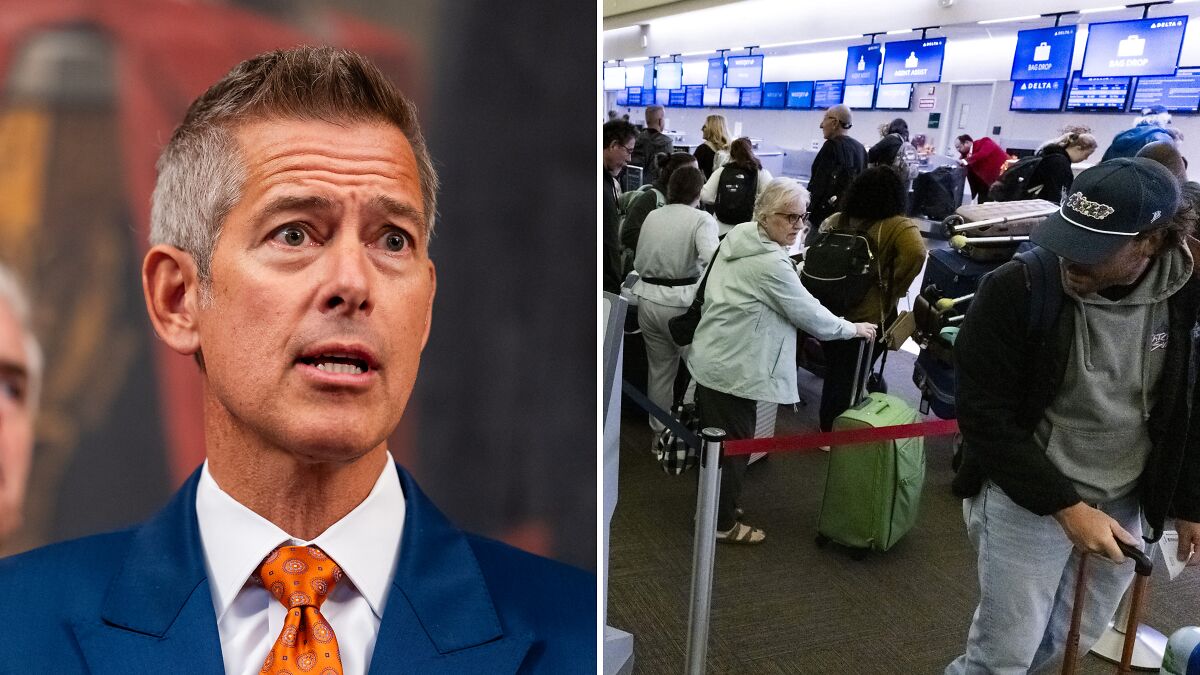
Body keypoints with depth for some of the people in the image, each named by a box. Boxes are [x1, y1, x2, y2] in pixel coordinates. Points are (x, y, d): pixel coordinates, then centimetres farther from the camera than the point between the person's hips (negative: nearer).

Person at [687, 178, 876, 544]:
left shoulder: (738, 239, 6)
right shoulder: (771, 263, -22)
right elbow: (809, 313, -13)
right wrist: (854, 328, 2)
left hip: (711, 359, 10)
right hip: (733, 369, -10)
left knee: (716, 439, 21)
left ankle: (713, 506, 38)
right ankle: (722, 524, 21)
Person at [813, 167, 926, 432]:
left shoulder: (835, 220, 1)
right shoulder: (898, 226, -15)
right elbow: (916, 253, -32)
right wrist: (894, 289, -18)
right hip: (869, 317, -4)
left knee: (834, 374, 21)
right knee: (853, 378, 14)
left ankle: (827, 429, 37)